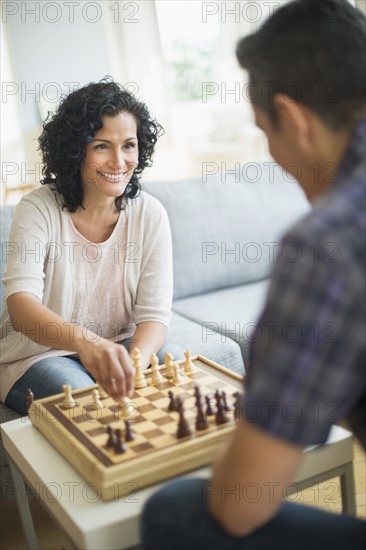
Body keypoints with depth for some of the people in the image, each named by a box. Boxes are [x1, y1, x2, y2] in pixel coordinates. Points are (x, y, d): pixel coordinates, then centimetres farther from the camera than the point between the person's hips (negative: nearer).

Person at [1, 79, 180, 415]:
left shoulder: (150, 215, -8)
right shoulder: (38, 209, -16)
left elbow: (155, 315, -13)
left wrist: (131, 367, -35)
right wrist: (84, 340, -52)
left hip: (122, 345, 3)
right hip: (38, 353, -3)